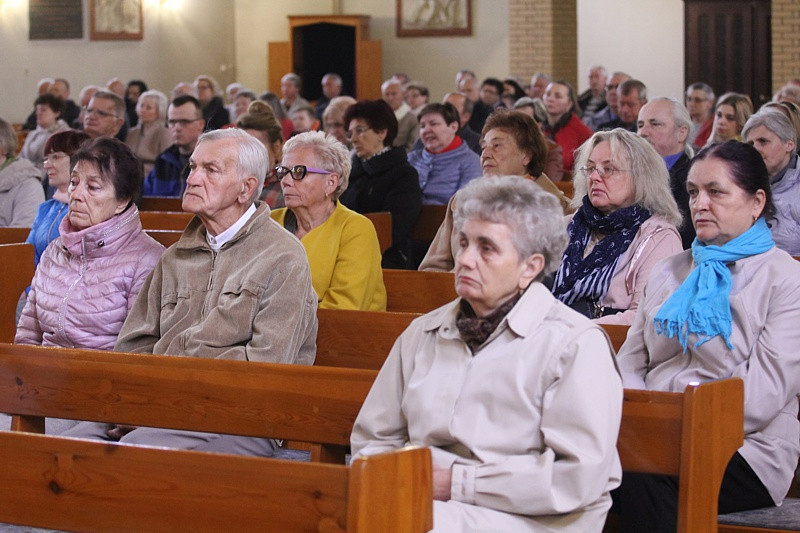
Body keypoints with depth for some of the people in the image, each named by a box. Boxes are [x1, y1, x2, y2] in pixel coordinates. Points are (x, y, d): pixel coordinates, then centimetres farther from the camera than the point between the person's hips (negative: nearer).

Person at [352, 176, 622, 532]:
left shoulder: (576, 344, -1)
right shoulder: (422, 333, 20)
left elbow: (580, 476, -12)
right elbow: (372, 439, 24)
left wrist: (459, 482, -12)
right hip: (420, 501, 5)